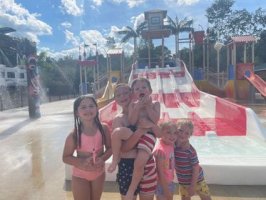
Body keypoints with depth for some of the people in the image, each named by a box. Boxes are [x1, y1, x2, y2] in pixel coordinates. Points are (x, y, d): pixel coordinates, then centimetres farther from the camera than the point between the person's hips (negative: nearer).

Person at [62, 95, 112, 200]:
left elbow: (110, 148, -3)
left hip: (99, 173, 3)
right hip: (80, 176, -3)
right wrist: (82, 161, -27)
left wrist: (103, 158, -22)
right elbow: (66, 157, -11)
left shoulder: (103, 128, -14)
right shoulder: (74, 134, -20)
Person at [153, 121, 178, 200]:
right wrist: (166, 189, -18)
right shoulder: (161, 149, -29)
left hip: (170, 182, 8)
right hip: (162, 184, -8)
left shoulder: (170, 145, -5)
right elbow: (161, 172, -24)